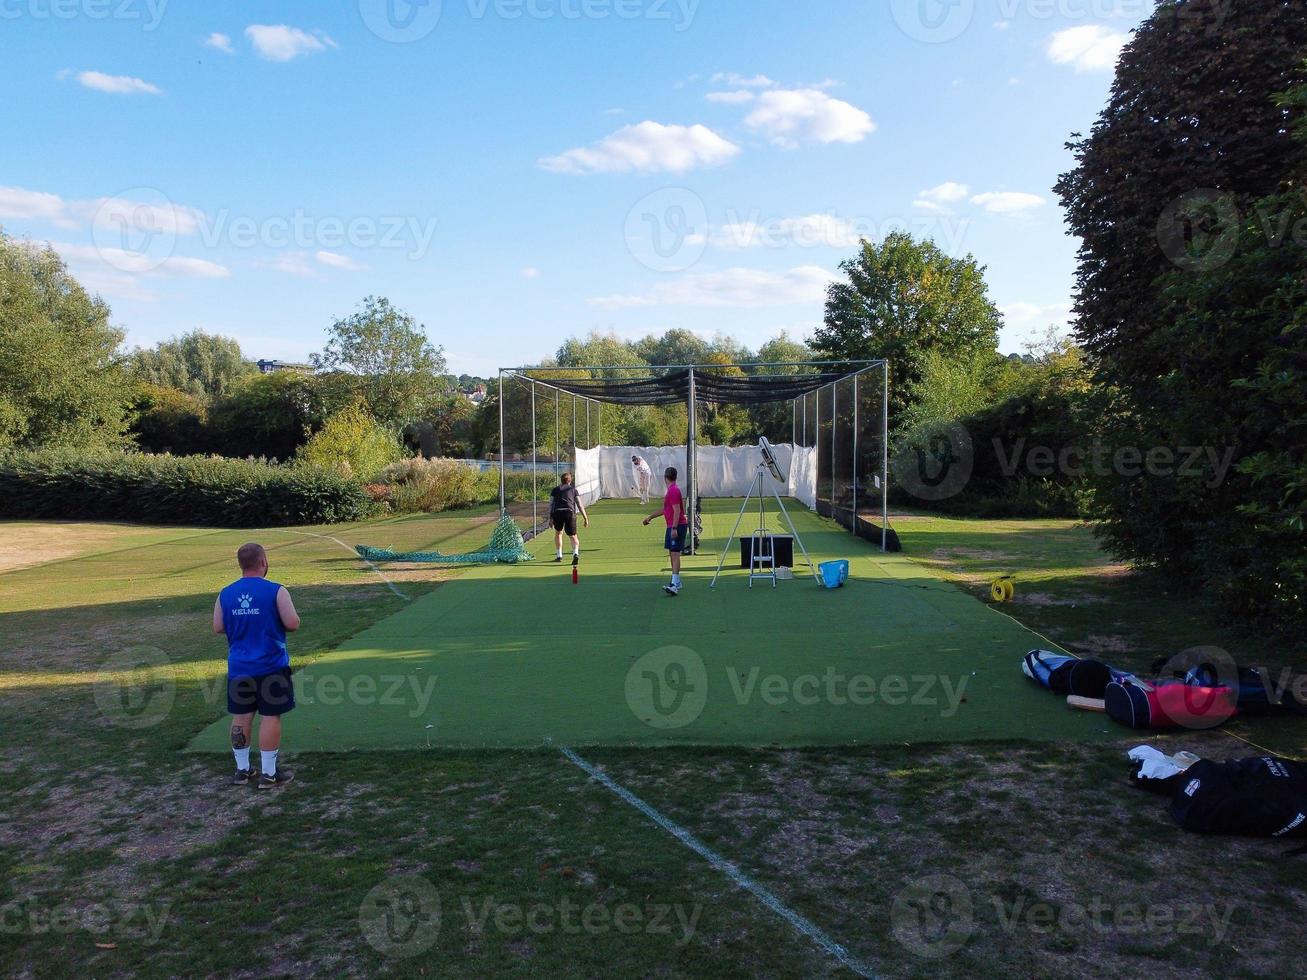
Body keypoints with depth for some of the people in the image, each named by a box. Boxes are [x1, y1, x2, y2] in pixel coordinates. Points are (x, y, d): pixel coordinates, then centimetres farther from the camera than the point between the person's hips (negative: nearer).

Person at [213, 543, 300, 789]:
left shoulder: (225, 594, 1)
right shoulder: (276, 591, -13)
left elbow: (218, 627, 5)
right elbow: (293, 624, -15)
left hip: (239, 668, 5)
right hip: (271, 667, -4)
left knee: (241, 716, 13)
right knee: (270, 717, 2)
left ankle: (242, 770, 23)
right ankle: (269, 774, 7)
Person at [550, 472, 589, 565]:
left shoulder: (555, 490, 21)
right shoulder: (573, 489, 19)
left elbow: (551, 504, 13)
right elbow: (580, 505, 12)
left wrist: (550, 518, 13)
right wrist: (585, 518, 11)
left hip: (557, 513, 1)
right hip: (570, 513, -1)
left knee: (558, 533, 24)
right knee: (573, 536, 5)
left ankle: (559, 556, 25)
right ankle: (575, 553, -21)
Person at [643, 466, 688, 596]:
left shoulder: (674, 490, -15)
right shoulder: (671, 490, 17)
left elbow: (677, 510, -22)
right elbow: (664, 509, 28)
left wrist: (674, 528, -26)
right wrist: (650, 517, 35)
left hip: (677, 526, -10)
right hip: (672, 527, 10)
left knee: (675, 554, -15)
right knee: (672, 554, 15)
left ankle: (675, 586, -21)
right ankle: (676, 582, 24)